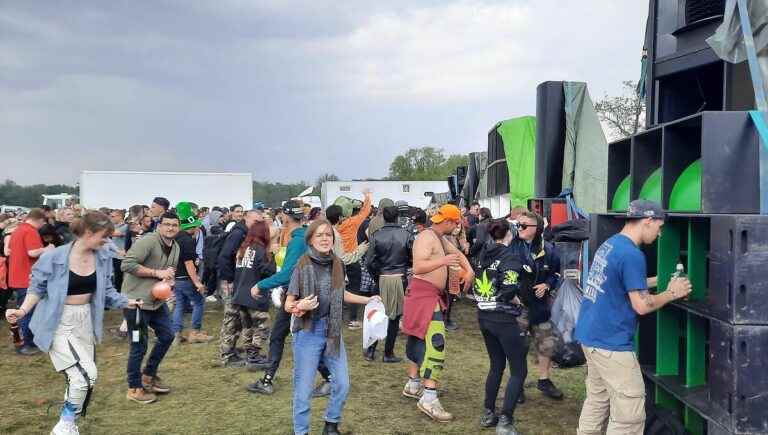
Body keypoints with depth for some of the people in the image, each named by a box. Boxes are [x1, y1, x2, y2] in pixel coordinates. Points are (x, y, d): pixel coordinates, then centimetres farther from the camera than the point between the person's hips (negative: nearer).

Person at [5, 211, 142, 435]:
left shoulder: (103, 257, -4)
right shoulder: (54, 257, -18)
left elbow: (106, 290, 5)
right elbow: (38, 288, -6)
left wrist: (126, 302, -9)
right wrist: (23, 310, -19)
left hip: (86, 321, 6)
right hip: (59, 324, -6)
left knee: (82, 377, 15)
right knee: (86, 374, -16)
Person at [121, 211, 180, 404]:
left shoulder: (175, 247, 8)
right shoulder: (148, 241, -20)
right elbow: (127, 264, -27)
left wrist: (169, 278, -3)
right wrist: (157, 273, -25)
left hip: (157, 299, 9)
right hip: (136, 301, -9)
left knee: (167, 336, 15)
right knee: (139, 345, 0)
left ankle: (149, 375, 33)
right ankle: (134, 388, 16)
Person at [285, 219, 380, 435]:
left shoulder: (337, 264, 1)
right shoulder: (303, 266, -14)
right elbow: (288, 304, -10)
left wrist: (367, 300, 18)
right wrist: (301, 306, -30)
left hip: (332, 331, 5)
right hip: (308, 332, -5)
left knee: (342, 384, 11)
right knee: (303, 389, 1)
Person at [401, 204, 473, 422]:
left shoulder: (441, 238, 14)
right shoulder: (427, 237, -16)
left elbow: (457, 253, 26)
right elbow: (417, 267, -25)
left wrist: (469, 271, 9)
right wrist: (443, 261, -33)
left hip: (432, 295, 11)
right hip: (424, 293, -11)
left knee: (421, 339, 18)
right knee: (435, 342, -17)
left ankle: (413, 385, 31)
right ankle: (429, 399, -20)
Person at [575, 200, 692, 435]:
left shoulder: (609, 244, 10)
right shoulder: (632, 255, -18)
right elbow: (642, 305, -17)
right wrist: (672, 293, -1)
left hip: (589, 335, 10)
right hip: (610, 343, -10)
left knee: (597, 399, 18)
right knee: (629, 415, -1)